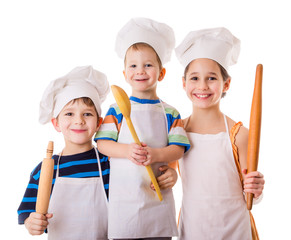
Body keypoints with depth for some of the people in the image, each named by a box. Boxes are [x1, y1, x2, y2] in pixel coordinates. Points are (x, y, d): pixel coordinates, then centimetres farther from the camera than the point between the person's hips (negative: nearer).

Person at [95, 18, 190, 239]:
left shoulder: (170, 113, 6)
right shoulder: (117, 110, 4)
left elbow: (178, 149, -1)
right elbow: (103, 144, -2)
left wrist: (155, 154, -21)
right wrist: (127, 151, -21)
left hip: (158, 198, 1)